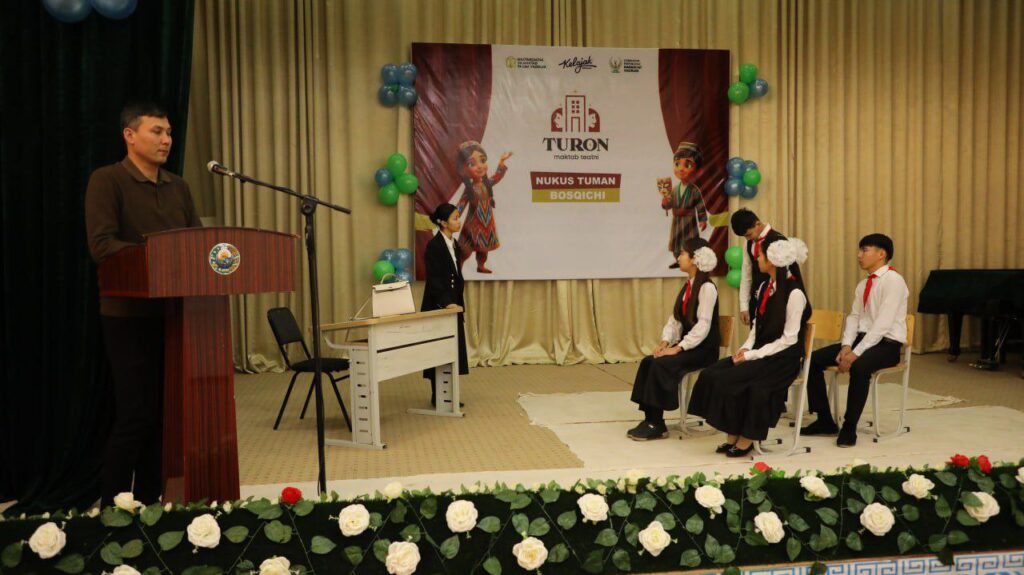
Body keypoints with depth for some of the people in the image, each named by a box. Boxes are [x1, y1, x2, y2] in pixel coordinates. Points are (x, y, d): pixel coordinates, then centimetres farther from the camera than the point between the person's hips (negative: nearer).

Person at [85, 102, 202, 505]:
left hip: (175, 313, 6)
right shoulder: (107, 180, -6)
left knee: (164, 414, 9)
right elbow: (101, 245, -16)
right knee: (135, 415, -3)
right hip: (128, 316, -6)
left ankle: (148, 502, 22)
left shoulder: (178, 187, 14)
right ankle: (112, 507, 13)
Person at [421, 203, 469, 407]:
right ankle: (437, 396, 7)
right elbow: (433, 279, -19)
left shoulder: (454, 244, 12)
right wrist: (446, 302, -29)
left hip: (453, 303, 8)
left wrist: (460, 304, 17)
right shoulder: (434, 245, -13)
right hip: (438, 306, -8)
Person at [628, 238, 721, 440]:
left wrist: (678, 348, -23)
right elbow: (675, 318, 11)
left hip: (703, 349, -8)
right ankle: (650, 419, -15)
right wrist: (665, 342, -4)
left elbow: (703, 325, -21)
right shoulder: (687, 286, 14)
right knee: (648, 361, -13)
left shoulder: (707, 287, -15)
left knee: (661, 364, -26)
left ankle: (657, 424, -17)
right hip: (686, 345, 8)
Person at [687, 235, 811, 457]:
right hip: (760, 352, 8)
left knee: (728, 380, -24)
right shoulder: (765, 287, 11)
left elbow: (789, 339, -16)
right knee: (711, 374, -11)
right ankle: (733, 436, -7)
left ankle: (746, 439, -6)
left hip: (783, 358, -8)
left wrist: (752, 355, -17)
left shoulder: (794, 293, -15)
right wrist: (746, 348, -4)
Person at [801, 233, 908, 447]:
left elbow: (883, 324, -21)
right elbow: (854, 316, 11)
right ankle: (825, 420, 1)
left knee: (859, 367, -38)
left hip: (886, 344, -8)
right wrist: (846, 346, -8)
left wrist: (856, 353, -25)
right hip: (862, 339, 8)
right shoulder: (863, 285, 14)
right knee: (813, 359, -6)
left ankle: (849, 428, -23)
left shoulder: (893, 280, -13)